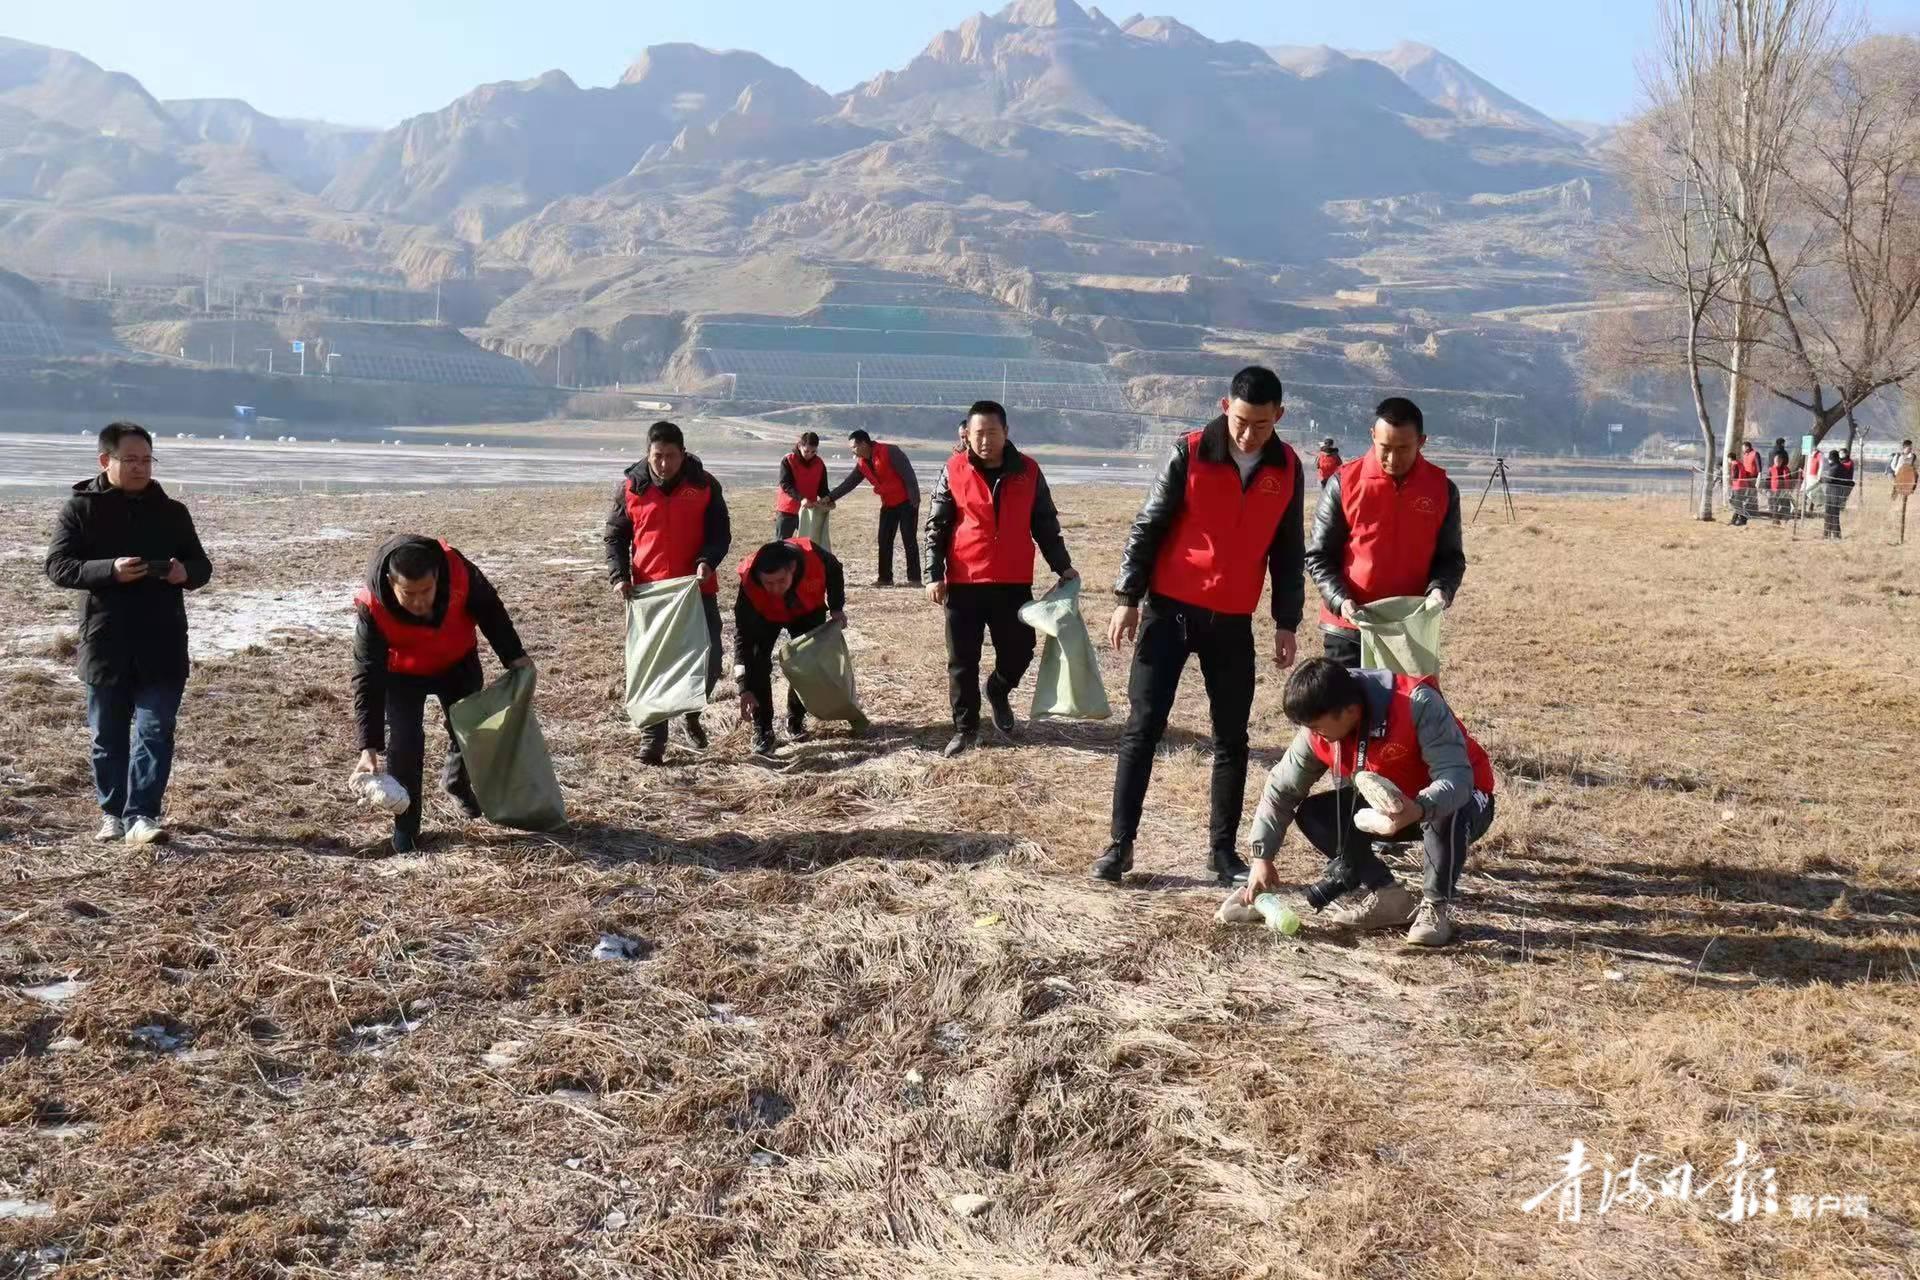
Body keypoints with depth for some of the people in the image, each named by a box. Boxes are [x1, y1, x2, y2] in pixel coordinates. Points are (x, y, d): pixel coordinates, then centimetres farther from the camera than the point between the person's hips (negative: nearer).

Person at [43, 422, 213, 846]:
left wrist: (185, 572, -12)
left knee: (155, 732, -6)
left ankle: (142, 816, -6)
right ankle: (112, 813, 23)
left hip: (162, 647, 1)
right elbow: (57, 566, -6)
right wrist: (110, 571, -23)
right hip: (104, 644, -1)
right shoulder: (80, 509, 1)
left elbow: (202, 565, 13)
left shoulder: (171, 512, 8)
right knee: (108, 736, 10)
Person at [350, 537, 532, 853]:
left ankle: (457, 784, 44)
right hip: (403, 673, -2)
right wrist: (369, 748, -34)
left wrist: (514, 655, -7)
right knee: (404, 742, -15)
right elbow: (368, 679, -32)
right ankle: (405, 826, 2)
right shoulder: (372, 607, -37)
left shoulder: (457, 569, -35)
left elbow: (489, 609, -13)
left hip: (457, 663, 3)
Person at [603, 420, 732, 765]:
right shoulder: (631, 488, -1)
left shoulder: (704, 485, -2)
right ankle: (654, 739, 10)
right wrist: (619, 575, -8)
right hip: (649, 592, 0)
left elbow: (721, 532, 1)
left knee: (709, 658, 0)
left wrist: (707, 561, -19)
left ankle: (692, 713, 29)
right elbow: (615, 536, 7)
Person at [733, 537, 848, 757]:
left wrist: (836, 608, -13)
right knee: (758, 663, -21)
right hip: (766, 616, -2)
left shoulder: (812, 556, -41)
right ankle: (762, 731, -13)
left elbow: (835, 572, -13)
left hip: (808, 611, 2)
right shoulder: (749, 583, -42)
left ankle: (796, 720, 18)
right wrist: (744, 687, -41)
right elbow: (743, 636, -38)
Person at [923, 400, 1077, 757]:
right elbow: (936, 527, 0)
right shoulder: (954, 471, -2)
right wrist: (934, 574, -7)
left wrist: (1062, 566, 7)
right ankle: (965, 728, 17)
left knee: (1019, 651, 6)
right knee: (962, 661, 3)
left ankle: (998, 691, 38)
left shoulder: (1028, 471, 3)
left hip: (1014, 583, 1)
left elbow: (1045, 524, 11)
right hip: (963, 583, -1)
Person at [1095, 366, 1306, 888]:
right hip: (1170, 609, -3)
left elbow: (1288, 551, 10)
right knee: (1143, 727, -3)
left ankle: (1224, 849, 17)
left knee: (1232, 737, 6)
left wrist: (1286, 623, 8)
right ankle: (1120, 843, 4)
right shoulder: (1189, 454, -8)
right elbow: (1147, 527, -4)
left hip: (1233, 621, 3)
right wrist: (1128, 598, -7)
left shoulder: (1287, 469, 2)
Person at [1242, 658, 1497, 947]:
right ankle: (1389, 896, -4)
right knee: (1311, 814, -11)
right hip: (1389, 805, 6)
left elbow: (1457, 775, -38)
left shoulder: (1417, 704, -33)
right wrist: (1261, 857, -8)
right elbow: (1282, 789, -5)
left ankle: (1436, 905, -15)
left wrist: (1418, 810, -57)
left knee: (1446, 812, -41)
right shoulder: (1319, 732, -15)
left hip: (1461, 800, -6)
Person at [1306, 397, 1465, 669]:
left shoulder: (1442, 489, 2)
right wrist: (1340, 600, -17)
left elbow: (1450, 556, 9)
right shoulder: (1344, 483, -5)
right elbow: (1318, 555, -1)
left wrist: (1440, 589, -13)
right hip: (1348, 630, -2)